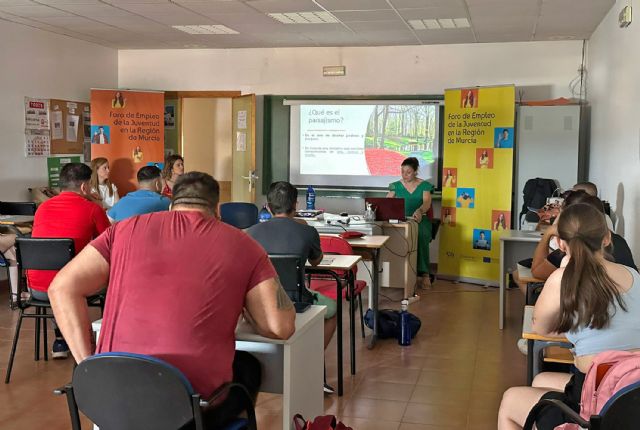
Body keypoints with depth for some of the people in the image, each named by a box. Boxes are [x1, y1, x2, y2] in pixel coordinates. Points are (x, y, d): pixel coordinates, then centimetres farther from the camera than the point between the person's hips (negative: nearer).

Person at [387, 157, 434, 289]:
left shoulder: (424, 185, 7)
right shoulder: (396, 186, 13)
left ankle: (423, 273, -30)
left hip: (419, 219, -1)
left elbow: (427, 202, -8)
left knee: (421, 234, -36)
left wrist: (419, 211, -32)